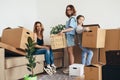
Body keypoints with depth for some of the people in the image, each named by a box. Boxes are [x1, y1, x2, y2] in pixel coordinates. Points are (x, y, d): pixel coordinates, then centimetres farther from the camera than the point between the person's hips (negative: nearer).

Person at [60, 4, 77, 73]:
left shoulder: (72, 18, -10)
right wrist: (64, 31, 20)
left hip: (70, 36, -9)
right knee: (70, 53, 11)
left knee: (70, 52, -6)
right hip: (69, 36, 9)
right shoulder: (71, 18, 17)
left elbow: (71, 28, -22)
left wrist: (63, 30, -30)